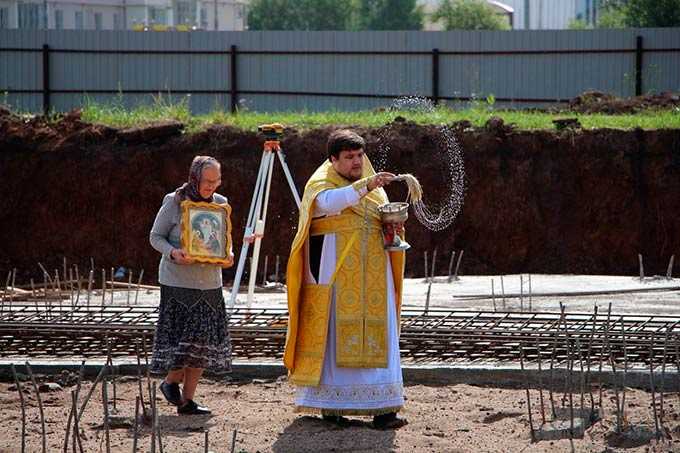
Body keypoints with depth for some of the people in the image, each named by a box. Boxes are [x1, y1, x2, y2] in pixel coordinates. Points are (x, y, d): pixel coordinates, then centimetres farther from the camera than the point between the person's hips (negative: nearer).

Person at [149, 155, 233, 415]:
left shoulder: (220, 204, 7)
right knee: (186, 337, -10)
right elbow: (156, 237, -2)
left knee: (204, 341, 3)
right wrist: (173, 253, -21)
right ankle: (170, 381, 17)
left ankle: (187, 400, 11)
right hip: (178, 281, -5)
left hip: (209, 283, 5)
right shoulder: (174, 202, -7)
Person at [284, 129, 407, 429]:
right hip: (335, 275, -4)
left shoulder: (372, 186, 17)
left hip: (371, 277, 4)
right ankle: (330, 405, 2)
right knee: (335, 335, -4)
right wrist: (365, 186, -36)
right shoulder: (320, 184, -1)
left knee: (375, 339, -4)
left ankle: (381, 408, -9)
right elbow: (330, 202, -25)